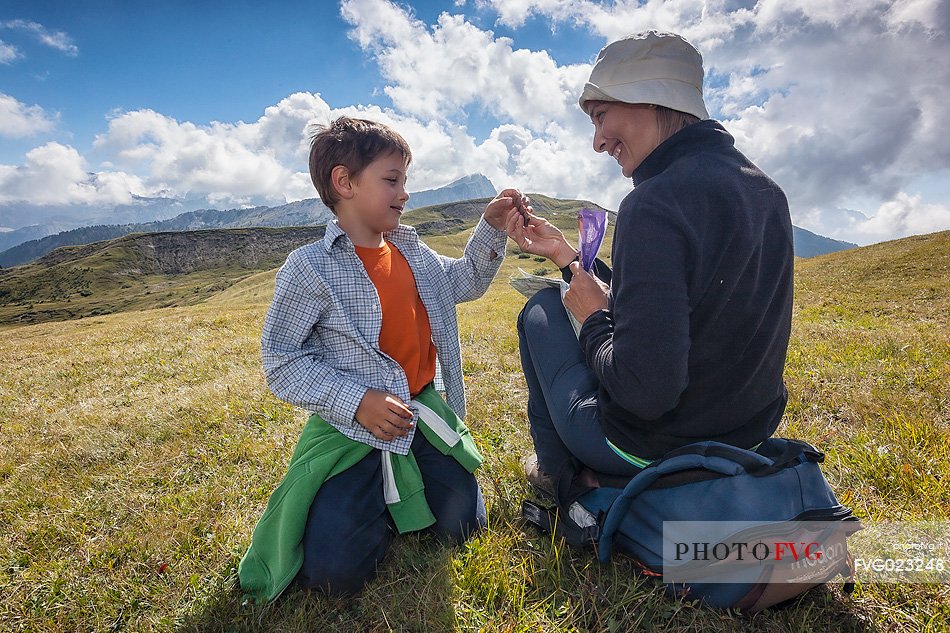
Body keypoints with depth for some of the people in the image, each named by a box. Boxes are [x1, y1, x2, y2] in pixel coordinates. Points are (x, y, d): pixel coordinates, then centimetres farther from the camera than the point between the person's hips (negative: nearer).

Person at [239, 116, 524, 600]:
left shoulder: (412, 251, 5)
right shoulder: (309, 268, -15)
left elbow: (465, 282, 20)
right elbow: (282, 362, -13)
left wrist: (491, 229, 6)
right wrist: (356, 402, -23)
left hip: (425, 415, 6)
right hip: (353, 430, -5)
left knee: (462, 525, 6)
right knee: (333, 571, -11)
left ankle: (399, 495, 34)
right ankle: (376, 504, 21)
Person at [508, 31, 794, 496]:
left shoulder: (654, 204, -26)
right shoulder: (765, 191, 2)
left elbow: (645, 391, -31)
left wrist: (593, 316, -11)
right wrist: (566, 255, 10)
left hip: (647, 451, -7)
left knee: (540, 308, 11)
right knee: (597, 295, 27)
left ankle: (554, 473, 24)